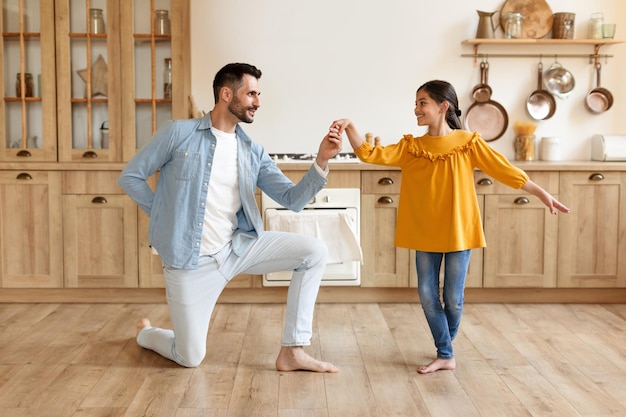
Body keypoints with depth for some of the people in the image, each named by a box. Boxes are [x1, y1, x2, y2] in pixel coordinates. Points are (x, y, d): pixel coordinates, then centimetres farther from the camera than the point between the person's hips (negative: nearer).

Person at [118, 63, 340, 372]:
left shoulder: (253, 152, 4)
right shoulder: (178, 133, -6)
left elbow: (293, 199, -2)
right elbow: (130, 177, 0)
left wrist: (321, 161, -16)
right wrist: (167, 217, -4)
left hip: (238, 247, 4)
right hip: (193, 260, -4)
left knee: (314, 251, -13)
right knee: (190, 358, 2)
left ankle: (292, 352, -4)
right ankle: (146, 332, 39)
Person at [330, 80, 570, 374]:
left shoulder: (468, 143, -5)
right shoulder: (410, 147, 0)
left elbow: (505, 170, -3)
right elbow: (369, 154, -7)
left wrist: (542, 194, -4)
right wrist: (349, 127, -21)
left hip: (458, 233, -2)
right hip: (424, 234, 3)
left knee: (453, 298, 4)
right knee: (427, 295, 3)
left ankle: (446, 345, 32)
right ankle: (445, 356, 17)